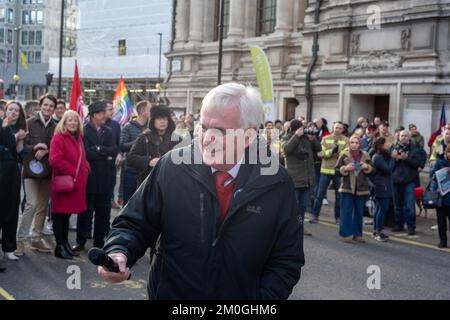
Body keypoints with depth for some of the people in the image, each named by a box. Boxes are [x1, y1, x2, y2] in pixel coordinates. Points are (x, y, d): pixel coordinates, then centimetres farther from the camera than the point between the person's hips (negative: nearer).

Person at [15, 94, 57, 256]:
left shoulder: (56, 127, 5)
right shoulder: (29, 123, -4)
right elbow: (21, 145, -5)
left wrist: (46, 151, -13)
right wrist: (34, 148, -21)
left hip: (47, 171, 4)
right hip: (31, 170, -4)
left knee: (43, 206, 10)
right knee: (32, 204, -11)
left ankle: (36, 238, 22)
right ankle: (20, 239, 1)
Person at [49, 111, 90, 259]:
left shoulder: (78, 138, 15)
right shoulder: (58, 138, -11)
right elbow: (55, 159, -22)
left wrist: (86, 169, 4)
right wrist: (73, 172, -19)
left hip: (77, 183, 8)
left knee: (68, 213, 15)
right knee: (60, 214, 0)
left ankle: (65, 244, 24)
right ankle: (60, 247, 7)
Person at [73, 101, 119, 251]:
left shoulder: (108, 132, 12)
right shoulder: (83, 131, -4)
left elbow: (115, 150, -2)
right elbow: (86, 153, -16)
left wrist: (98, 149, -12)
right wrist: (106, 154, -9)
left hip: (105, 179, 4)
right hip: (88, 178, -4)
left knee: (103, 212, 8)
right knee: (85, 211, 5)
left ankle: (99, 241, 19)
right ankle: (80, 241, 16)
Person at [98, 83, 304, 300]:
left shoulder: (277, 184, -12)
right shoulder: (172, 167, -14)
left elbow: (287, 261, -6)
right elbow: (134, 224, -5)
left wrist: (262, 297, -19)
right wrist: (119, 252, -25)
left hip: (243, 294, 0)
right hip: (169, 292, 1)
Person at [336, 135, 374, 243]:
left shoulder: (365, 156, 7)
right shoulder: (344, 156, 0)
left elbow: (372, 170, 12)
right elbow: (337, 170, 0)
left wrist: (367, 167, -8)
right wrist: (345, 168, -17)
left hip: (361, 188, 3)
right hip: (347, 188, -3)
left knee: (359, 212, 7)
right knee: (346, 212, -3)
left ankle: (357, 234, 16)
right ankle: (346, 234, 4)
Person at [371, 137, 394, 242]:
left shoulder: (382, 156, 15)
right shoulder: (377, 157, -15)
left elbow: (390, 169, 13)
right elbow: (388, 169, -20)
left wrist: (392, 157, 2)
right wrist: (392, 158, -11)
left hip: (383, 187, 10)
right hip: (382, 187, -10)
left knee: (379, 208, 13)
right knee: (383, 209, -8)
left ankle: (376, 231, 20)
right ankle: (379, 232, -3)